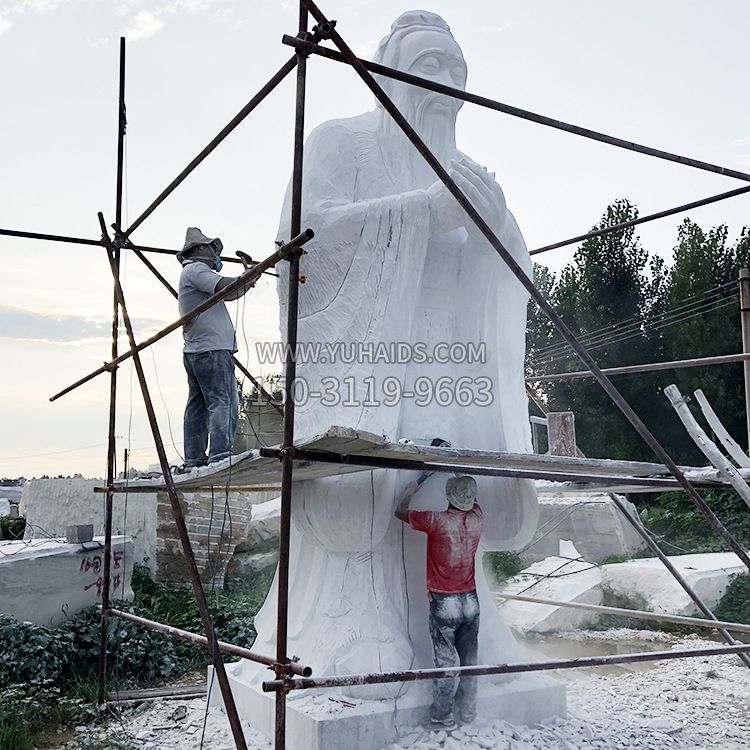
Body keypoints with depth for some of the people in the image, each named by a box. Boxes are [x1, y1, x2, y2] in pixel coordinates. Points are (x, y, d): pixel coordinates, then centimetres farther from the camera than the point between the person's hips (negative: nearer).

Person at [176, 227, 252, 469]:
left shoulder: (192, 273, 27)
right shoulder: (195, 269, -4)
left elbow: (230, 294, 25)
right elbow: (226, 287, -19)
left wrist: (250, 277, 18)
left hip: (195, 351, 11)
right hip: (212, 349, -11)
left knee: (198, 406, 9)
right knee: (223, 404, -14)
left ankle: (193, 460, 11)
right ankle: (219, 457, -20)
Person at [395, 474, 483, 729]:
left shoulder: (437, 520, -15)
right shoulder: (476, 519, -2)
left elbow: (400, 512, -1)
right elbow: (472, 501, 23)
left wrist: (411, 491, 16)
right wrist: (462, 479, 29)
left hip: (443, 602, -4)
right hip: (471, 600, 5)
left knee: (445, 662, 1)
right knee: (469, 660, 12)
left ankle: (443, 718, 6)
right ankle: (467, 713, 21)